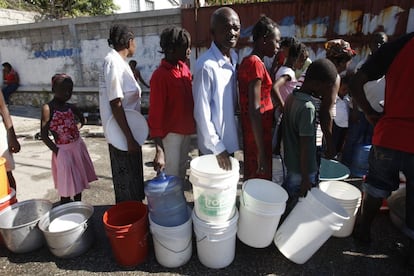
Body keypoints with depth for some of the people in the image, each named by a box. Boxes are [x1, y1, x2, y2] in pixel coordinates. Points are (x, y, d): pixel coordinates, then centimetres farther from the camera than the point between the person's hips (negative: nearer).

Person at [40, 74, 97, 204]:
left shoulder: (71, 107, 1)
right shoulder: (48, 108, -14)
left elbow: (82, 120, 22)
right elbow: (44, 136, -15)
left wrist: (75, 129, 7)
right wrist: (57, 152, -15)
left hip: (78, 146, 6)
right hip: (63, 150, -6)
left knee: (79, 180, 17)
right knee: (66, 185, 3)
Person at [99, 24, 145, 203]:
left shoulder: (118, 61, 11)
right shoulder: (113, 62, -17)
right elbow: (115, 104, -22)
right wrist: (130, 138, -22)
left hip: (127, 131, 10)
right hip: (121, 134, -10)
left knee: (132, 178, 21)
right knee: (127, 182, 5)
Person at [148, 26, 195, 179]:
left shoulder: (184, 67, 5)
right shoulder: (160, 76, -18)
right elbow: (155, 114, -19)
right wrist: (159, 150, -23)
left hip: (186, 130, 7)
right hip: (171, 133, -7)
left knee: (182, 171, 20)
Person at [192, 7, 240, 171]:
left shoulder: (234, 57, 2)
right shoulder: (206, 65, -23)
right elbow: (202, 112, -20)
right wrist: (217, 147, -17)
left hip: (229, 137, 7)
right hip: (213, 143, -7)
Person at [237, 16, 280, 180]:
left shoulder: (248, 61, 10)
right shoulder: (256, 63, -18)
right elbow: (254, 111, -24)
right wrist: (262, 151, -22)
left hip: (250, 135, 9)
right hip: (258, 137, -9)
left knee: (252, 180, 21)